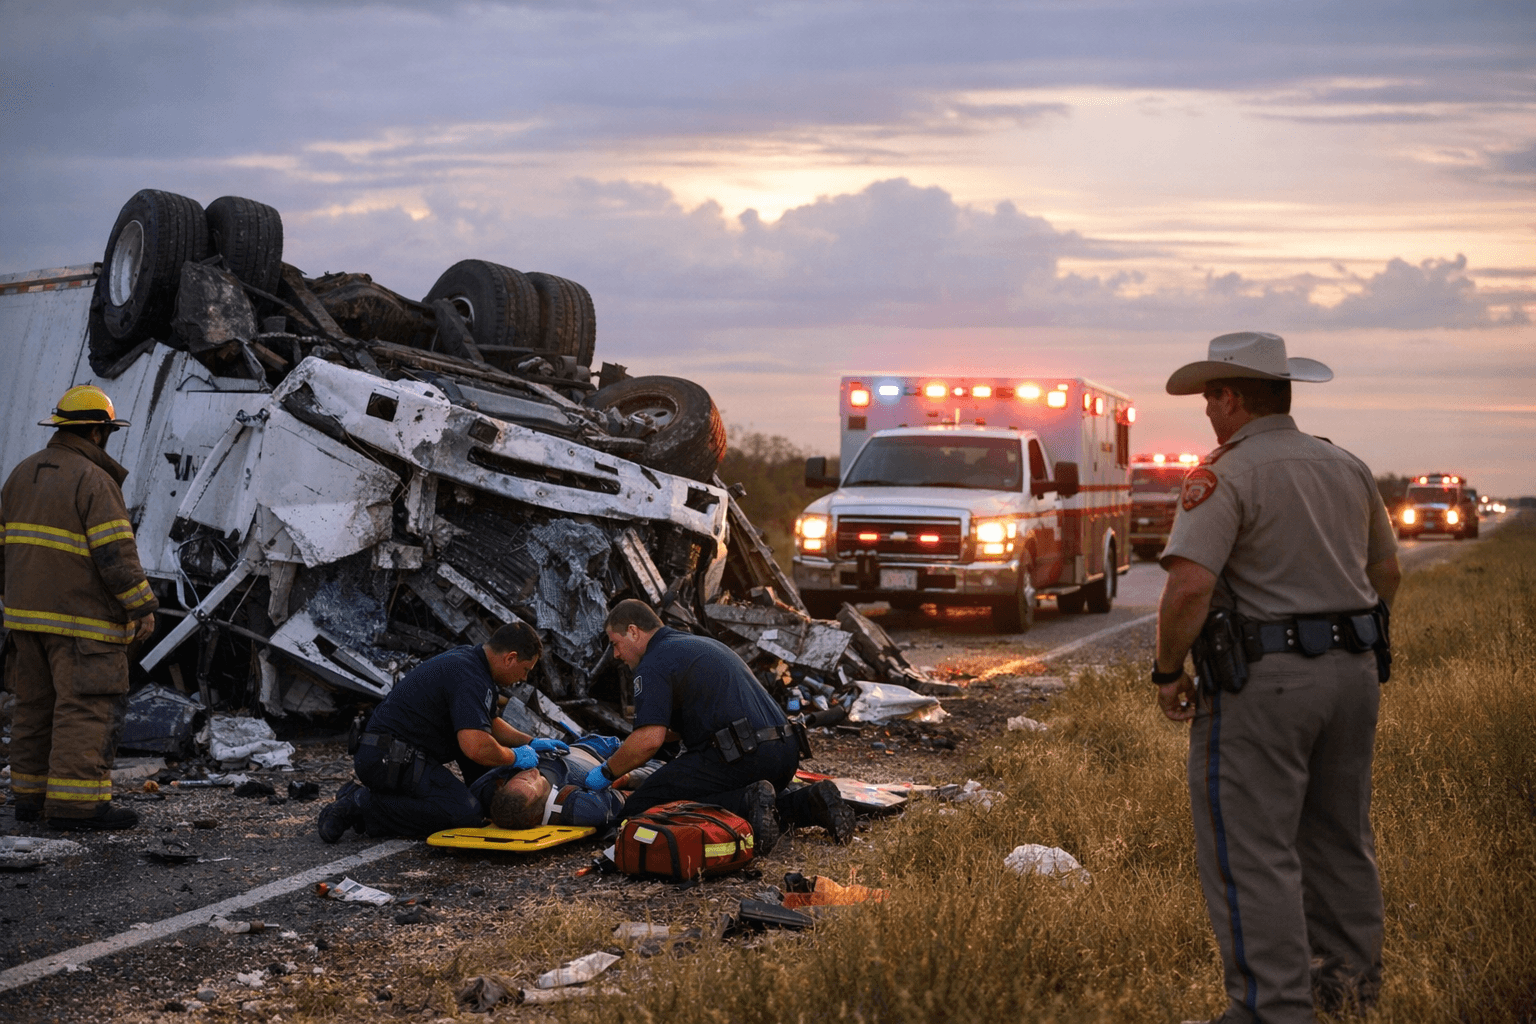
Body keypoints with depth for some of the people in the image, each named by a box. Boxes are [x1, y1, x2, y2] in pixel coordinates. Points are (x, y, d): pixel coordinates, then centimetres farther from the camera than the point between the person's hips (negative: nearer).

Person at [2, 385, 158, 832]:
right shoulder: (94, 481, -13)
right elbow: (116, 553, -17)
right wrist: (142, 607, -12)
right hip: (80, 616, -8)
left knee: (36, 703, 13)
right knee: (87, 706, -7)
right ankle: (76, 802, -10)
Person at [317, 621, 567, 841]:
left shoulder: (469, 658, 13)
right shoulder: (471, 679, -19)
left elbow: (486, 723, 28)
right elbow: (475, 747, -31)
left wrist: (530, 742, 19)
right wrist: (514, 757, -13)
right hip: (390, 760, -11)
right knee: (466, 813, -22)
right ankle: (365, 807, -14)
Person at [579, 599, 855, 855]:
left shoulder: (654, 664, -3)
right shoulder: (704, 644, 27)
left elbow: (649, 740, -16)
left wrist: (607, 772, 2)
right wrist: (624, 745, 39)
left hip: (739, 758, -9)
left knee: (639, 808, -5)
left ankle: (746, 805, -18)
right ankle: (809, 801, 8)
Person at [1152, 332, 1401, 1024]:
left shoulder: (1224, 476, -13)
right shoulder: (1347, 468, 10)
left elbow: (1189, 586, -24)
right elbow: (1386, 571, 19)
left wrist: (1168, 670, -12)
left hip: (1262, 681, -8)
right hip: (1355, 669, 8)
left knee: (1251, 849, -2)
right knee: (1338, 835, 20)